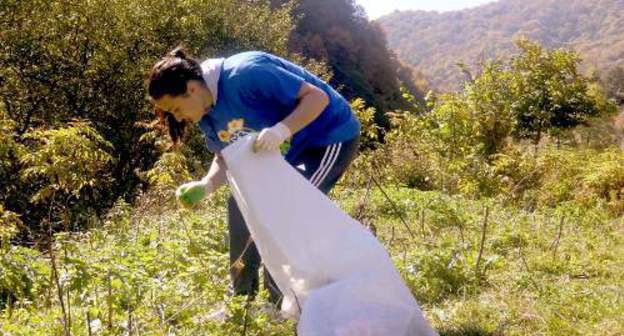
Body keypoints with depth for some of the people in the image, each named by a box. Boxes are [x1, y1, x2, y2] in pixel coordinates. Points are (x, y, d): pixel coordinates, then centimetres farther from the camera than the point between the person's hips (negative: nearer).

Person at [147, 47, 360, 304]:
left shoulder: (246, 74, -32)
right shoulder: (207, 113, -6)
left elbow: (318, 97, -29)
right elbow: (226, 158, 0)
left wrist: (282, 130, -44)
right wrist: (205, 186, -20)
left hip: (331, 137, -9)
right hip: (289, 149, 9)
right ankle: (242, 295, 17)